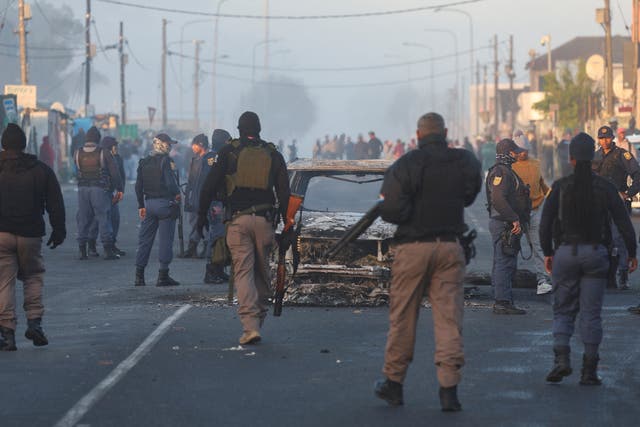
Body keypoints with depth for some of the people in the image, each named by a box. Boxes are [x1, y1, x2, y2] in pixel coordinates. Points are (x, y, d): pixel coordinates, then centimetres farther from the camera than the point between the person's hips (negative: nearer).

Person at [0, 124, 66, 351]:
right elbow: (55, 204, 5)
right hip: (31, 234, 1)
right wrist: (59, 230, 12)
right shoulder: (41, 170, 3)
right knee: (33, 275, 18)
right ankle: (34, 321, 3)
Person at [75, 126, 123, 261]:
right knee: (104, 218, 1)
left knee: (83, 219, 8)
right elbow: (115, 172, -3)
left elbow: (78, 171, 12)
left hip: (82, 189, 3)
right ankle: (108, 250, -2)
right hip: (100, 189, -3)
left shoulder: (78, 154, 4)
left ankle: (82, 250, 9)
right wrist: (119, 189, 5)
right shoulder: (104, 153, -5)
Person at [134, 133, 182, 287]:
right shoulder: (166, 161, -11)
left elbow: (138, 186, 12)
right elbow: (170, 183, -20)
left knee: (144, 239, 10)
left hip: (148, 203, 6)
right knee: (166, 240, 0)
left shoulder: (144, 162, 10)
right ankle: (163, 275, -1)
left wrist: (141, 205, 17)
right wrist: (177, 194, -1)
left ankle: (139, 275, 9)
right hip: (165, 203, -6)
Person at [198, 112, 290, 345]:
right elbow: (284, 192, 8)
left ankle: (250, 326, -18)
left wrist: (202, 214, 12)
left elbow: (210, 185, 2)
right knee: (262, 271, 14)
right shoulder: (273, 154, 10)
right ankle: (258, 319, 21)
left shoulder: (229, 152, 4)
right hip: (264, 220, 2)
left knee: (243, 272, -5)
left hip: (237, 220, -2)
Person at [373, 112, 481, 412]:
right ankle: (449, 390, -3)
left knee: (402, 318, 9)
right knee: (449, 319, 2)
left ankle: (393, 383, 19)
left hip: (413, 248, -2)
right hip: (450, 247, 2)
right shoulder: (465, 162, 2)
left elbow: (392, 210, -16)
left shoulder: (406, 164, -10)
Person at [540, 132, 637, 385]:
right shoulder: (605, 187, -1)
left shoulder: (560, 187, -3)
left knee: (563, 310, 11)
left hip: (566, 252, 0)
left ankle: (562, 358, -10)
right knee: (591, 313, 5)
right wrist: (631, 253, 10)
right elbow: (624, 223, -1)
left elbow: (545, 223, -4)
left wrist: (548, 252, 8)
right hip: (595, 254, 0)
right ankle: (589, 371, 2)